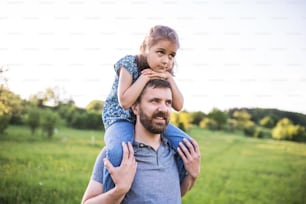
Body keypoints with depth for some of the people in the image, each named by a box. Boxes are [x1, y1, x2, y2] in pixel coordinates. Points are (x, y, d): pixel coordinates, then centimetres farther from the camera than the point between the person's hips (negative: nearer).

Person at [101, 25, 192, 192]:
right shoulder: (130, 64, -16)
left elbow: (178, 106, -2)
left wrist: (169, 79, -14)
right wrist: (146, 76, -23)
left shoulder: (164, 73, 0)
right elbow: (125, 102, -25)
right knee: (119, 151, -40)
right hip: (121, 119, -6)